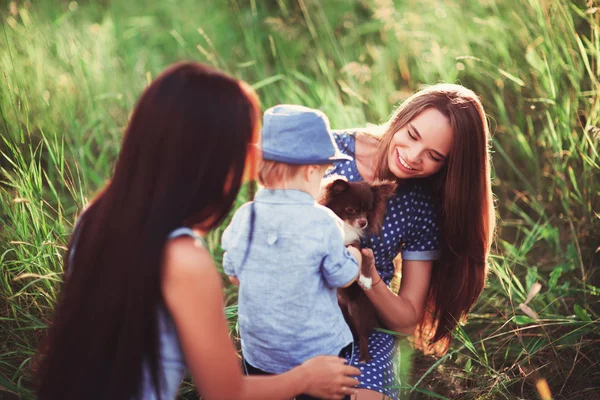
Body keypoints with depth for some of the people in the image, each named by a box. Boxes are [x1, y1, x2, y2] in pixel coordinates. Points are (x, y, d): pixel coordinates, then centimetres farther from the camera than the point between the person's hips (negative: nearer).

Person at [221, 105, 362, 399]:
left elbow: (233, 275, 4)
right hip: (315, 350, -3)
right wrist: (354, 253, 10)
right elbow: (343, 278, -9)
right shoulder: (323, 223, -20)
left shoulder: (243, 217, -9)